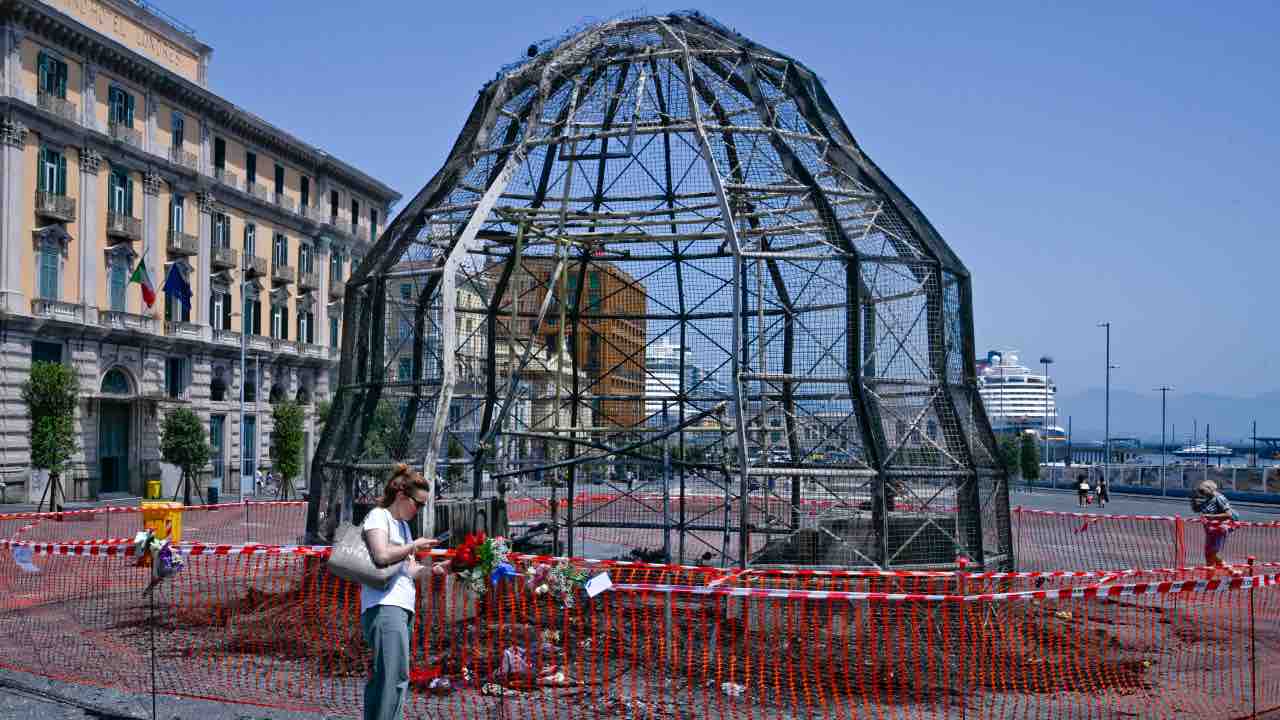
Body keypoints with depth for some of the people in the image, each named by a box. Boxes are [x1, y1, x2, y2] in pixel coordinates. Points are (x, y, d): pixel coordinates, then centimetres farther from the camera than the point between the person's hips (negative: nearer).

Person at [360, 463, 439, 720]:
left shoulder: (403, 524, 26)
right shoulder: (378, 516, 0)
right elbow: (382, 555, -17)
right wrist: (414, 545, -5)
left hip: (402, 607, 9)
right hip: (384, 605, -9)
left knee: (382, 678, 4)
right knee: (395, 676, -17)